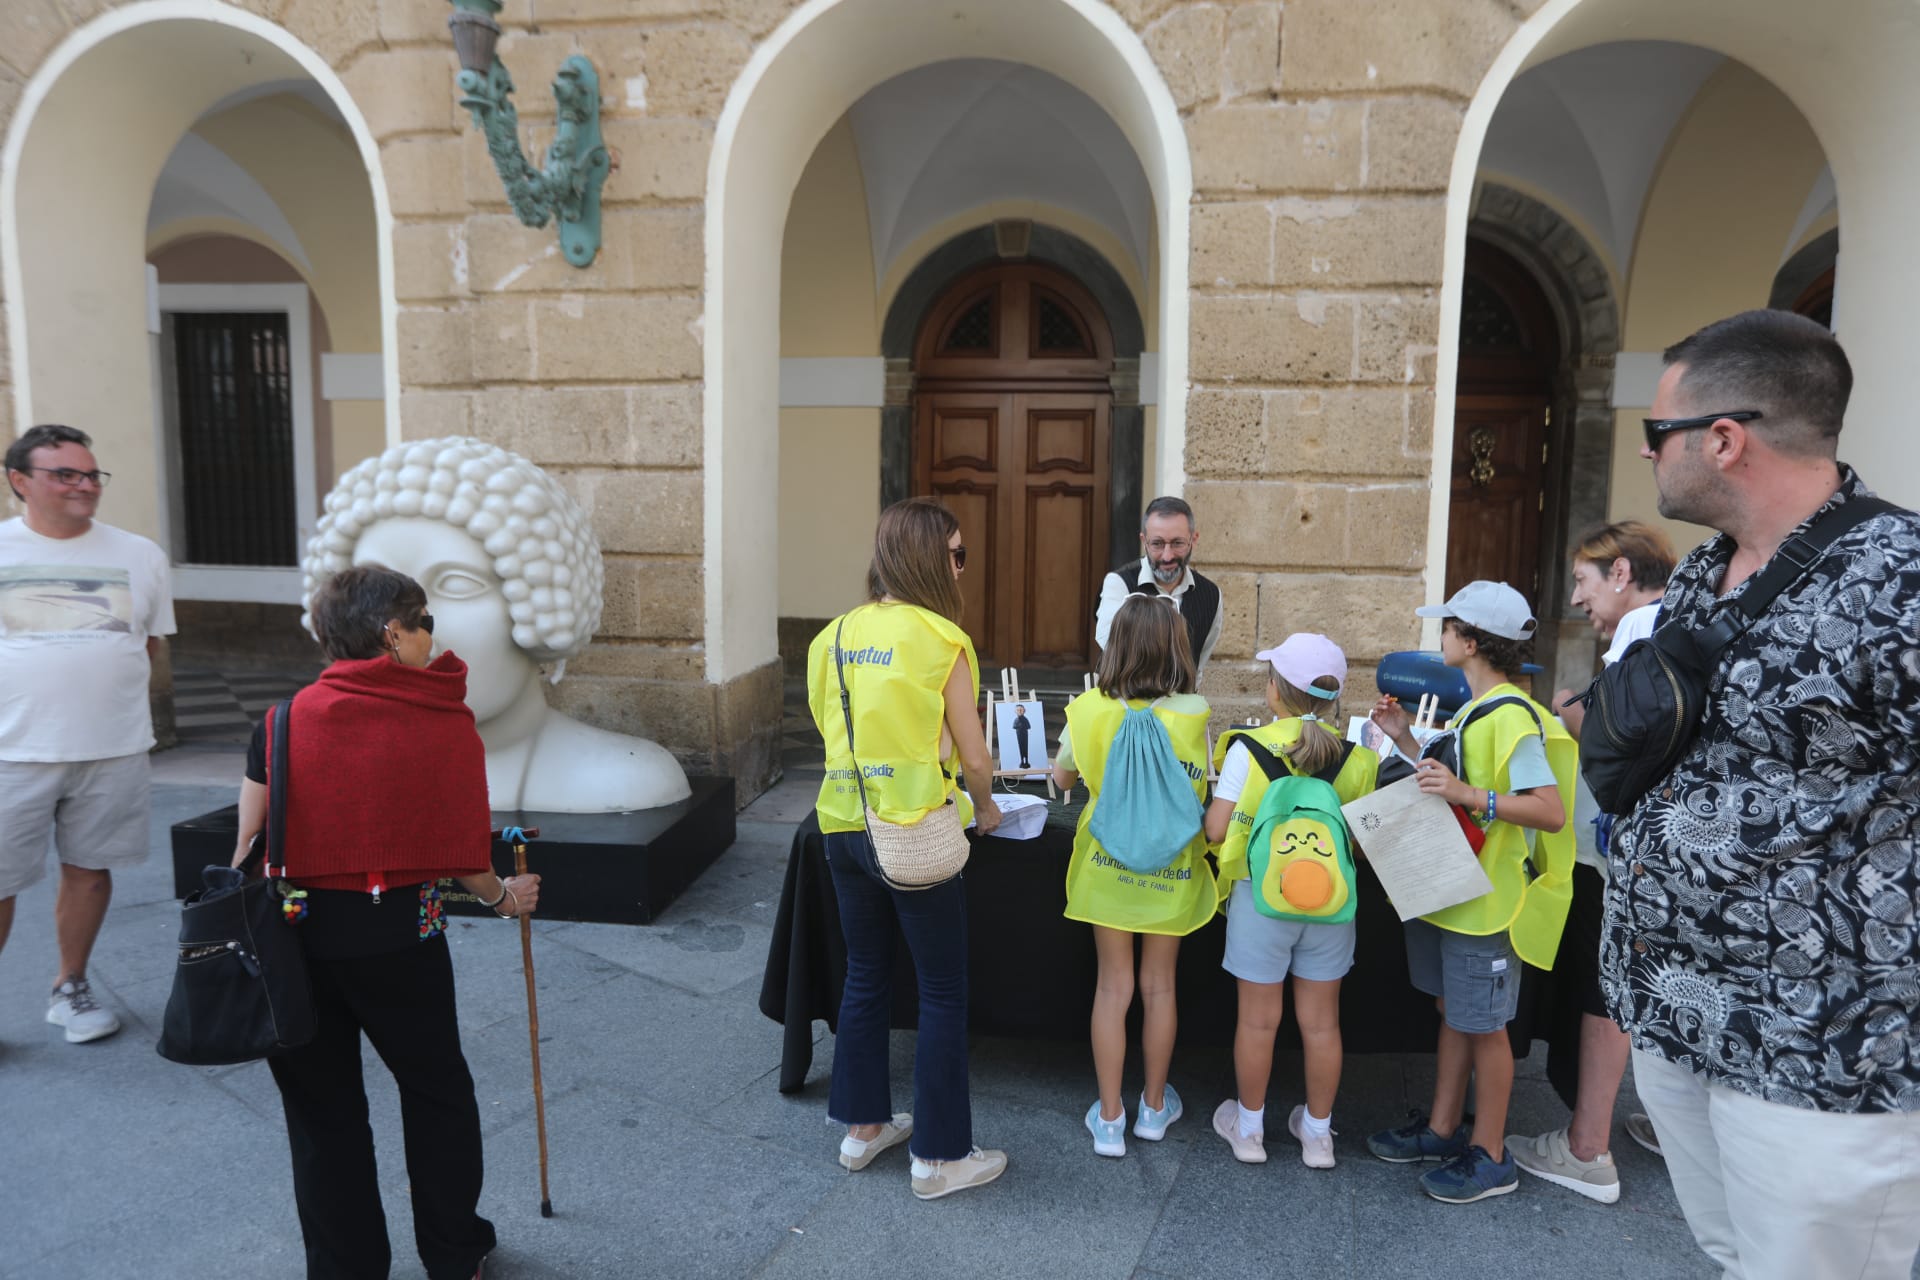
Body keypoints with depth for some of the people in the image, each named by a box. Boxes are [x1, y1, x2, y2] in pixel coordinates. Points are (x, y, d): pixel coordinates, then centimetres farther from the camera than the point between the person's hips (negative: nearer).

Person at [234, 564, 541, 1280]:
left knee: (323, 1111, 16)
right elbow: (464, 857, -7)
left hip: (297, 934, 2)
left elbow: (249, 848, -5)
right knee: (437, 1093, 20)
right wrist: (506, 898, 12)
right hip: (399, 938, -1)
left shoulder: (284, 723, -5)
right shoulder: (449, 726, -9)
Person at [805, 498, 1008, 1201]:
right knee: (943, 992, 7)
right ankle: (938, 1156, 17)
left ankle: (863, 1125, 32)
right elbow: (974, 757, -9)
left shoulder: (836, 635, 5)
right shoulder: (941, 639, -13)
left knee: (865, 976, 20)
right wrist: (986, 807, 11)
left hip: (844, 824, 6)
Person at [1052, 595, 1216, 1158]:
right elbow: (1202, 783, 2)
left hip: (1108, 862, 0)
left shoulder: (1090, 709, -12)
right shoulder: (1196, 712, -12)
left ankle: (1109, 1118, 16)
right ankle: (1155, 1106, 30)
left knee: (1113, 984, 9)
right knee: (1159, 985, 14)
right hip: (1173, 867, 0)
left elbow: (1062, 779, 1)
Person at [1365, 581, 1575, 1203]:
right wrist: (1405, 739, 9)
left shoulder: (1512, 716, -20)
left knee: (1483, 1025, 3)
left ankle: (1489, 1156, 18)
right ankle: (1442, 1128, 31)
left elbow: (1551, 811, -26)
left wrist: (1471, 796, -34)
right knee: (1452, 1011, 18)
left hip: (1489, 900, -9)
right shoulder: (1474, 711, 10)